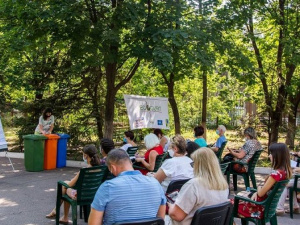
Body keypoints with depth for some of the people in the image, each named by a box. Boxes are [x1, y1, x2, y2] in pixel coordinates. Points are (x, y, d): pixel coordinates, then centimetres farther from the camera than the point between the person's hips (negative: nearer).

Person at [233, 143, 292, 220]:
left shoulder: (276, 173, -27)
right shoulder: (285, 171, 1)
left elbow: (261, 193, -19)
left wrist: (259, 187, 1)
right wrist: (256, 193, -1)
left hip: (261, 207, -9)